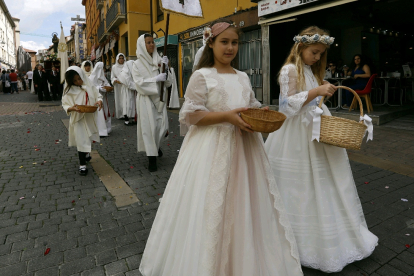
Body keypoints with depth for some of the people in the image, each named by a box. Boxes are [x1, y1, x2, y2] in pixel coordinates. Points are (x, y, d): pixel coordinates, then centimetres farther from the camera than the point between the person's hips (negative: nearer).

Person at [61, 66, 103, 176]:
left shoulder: (90, 87, -1)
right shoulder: (69, 91, -7)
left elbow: (97, 95, 4)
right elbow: (65, 104, -6)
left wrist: (99, 101, -19)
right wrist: (71, 108, -27)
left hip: (90, 118, 4)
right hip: (78, 119, -3)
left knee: (88, 139, 21)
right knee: (81, 141, -5)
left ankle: (85, 153, 49)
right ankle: (82, 164, 5)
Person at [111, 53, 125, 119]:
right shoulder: (114, 67, 8)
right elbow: (112, 77, 8)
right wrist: (116, 80, -11)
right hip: (118, 86, 1)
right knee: (119, 100, -1)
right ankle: (120, 115, 4)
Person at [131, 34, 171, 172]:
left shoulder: (158, 60, 7)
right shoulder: (137, 64, -2)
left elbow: (167, 82, 4)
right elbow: (139, 83, -13)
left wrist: (165, 68, -11)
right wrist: (156, 79, -20)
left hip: (159, 97, 4)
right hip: (146, 99, -3)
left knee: (163, 126, 3)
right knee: (149, 127, -4)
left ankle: (156, 145, 35)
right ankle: (152, 158, 6)